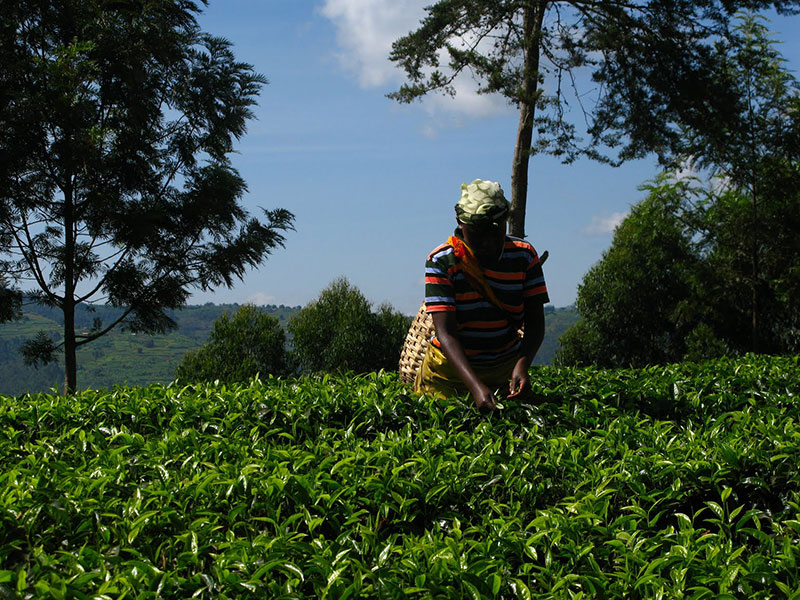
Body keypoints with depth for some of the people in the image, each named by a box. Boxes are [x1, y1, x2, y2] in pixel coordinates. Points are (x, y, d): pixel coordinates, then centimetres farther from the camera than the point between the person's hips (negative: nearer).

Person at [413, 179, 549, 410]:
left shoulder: (524, 256, -7)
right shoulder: (441, 262, -16)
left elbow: (535, 321, -8)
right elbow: (445, 333, -23)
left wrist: (522, 364, -29)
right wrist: (475, 386, -36)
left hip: (506, 368, 2)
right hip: (450, 369, -2)